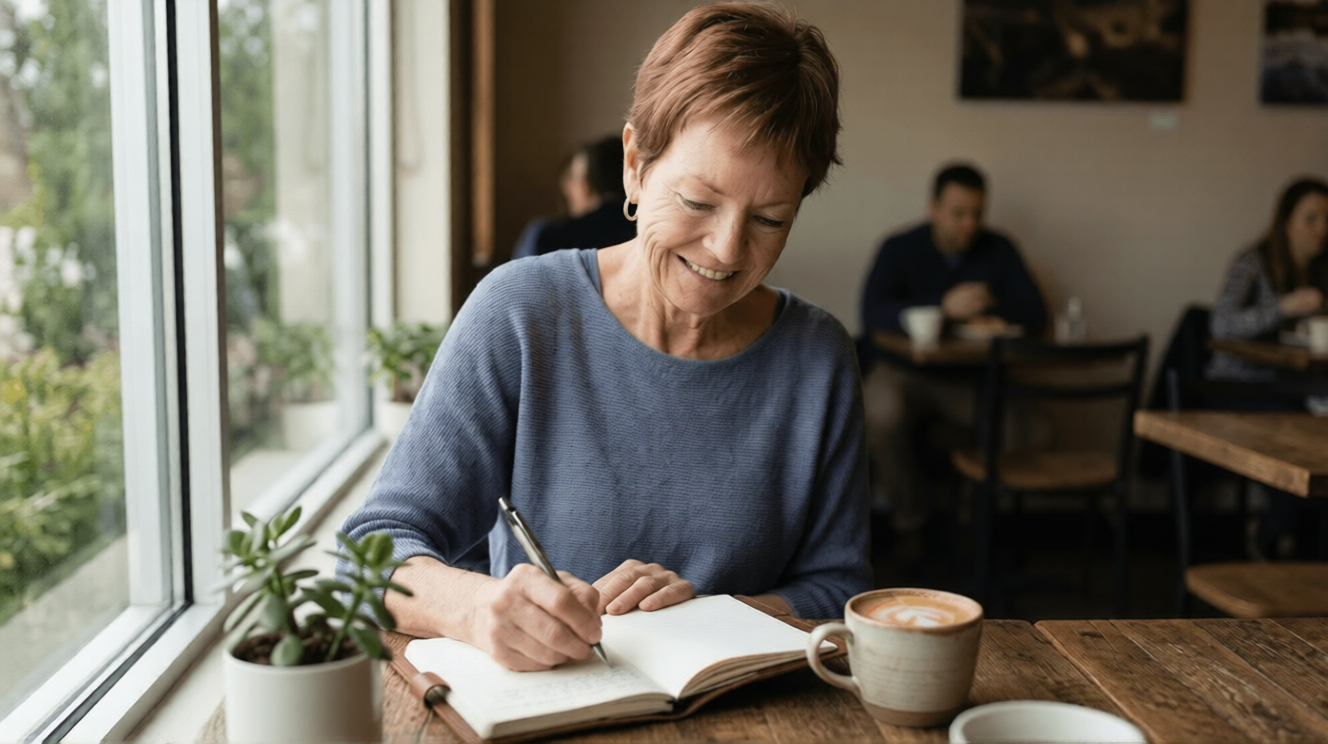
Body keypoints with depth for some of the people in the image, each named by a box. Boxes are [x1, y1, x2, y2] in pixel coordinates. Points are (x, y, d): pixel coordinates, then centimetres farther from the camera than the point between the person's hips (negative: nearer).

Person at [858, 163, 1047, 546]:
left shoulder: (998, 250, 8)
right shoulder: (900, 249, -2)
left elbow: (1035, 315, 2)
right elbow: (874, 315, -18)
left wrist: (993, 312, -20)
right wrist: (945, 307, -30)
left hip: (970, 377, 3)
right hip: (904, 369, -3)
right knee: (882, 411, -37)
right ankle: (911, 524, -12)